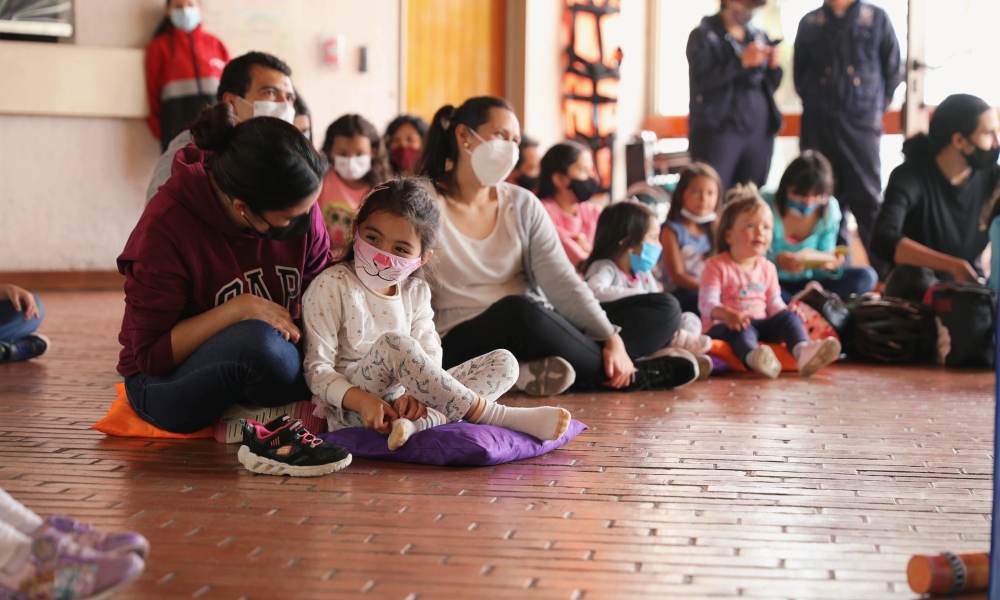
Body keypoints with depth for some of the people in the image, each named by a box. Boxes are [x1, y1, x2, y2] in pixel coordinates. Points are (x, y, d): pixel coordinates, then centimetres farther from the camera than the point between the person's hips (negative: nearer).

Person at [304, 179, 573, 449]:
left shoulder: (415, 293, 12)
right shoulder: (332, 286, -4)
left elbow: (429, 359, 2)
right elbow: (317, 368, -9)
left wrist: (413, 394, -21)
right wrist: (362, 401, -27)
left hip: (407, 403, 6)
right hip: (352, 410, -6)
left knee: (503, 362, -4)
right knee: (392, 344, -35)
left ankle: (420, 422, -34)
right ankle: (498, 415, -30)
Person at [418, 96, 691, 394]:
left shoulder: (523, 204, 11)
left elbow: (561, 281, 1)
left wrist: (611, 337, -15)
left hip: (535, 332, 6)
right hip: (460, 345, -6)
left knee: (664, 310, -3)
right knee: (520, 311, -39)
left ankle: (545, 371, -28)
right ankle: (629, 375, -17)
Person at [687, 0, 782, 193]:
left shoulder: (759, 36, 15)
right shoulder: (703, 35, 1)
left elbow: (771, 85, 17)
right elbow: (702, 81, -13)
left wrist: (773, 66, -4)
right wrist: (742, 61, -19)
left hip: (760, 129, 5)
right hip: (719, 130, -5)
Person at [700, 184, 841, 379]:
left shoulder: (767, 268, 16)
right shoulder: (716, 266, -3)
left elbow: (775, 304, 15)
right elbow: (708, 303, -14)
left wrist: (787, 320, -8)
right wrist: (728, 314, -35)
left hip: (760, 324, 6)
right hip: (724, 325, -6)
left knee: (789, 317, -18)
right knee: (743, 330, -37)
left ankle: (803, 352, -50)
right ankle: (753, 357, -72)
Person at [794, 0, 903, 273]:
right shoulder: (809, 23, 11)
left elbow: (894, 70, 8)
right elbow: (799, 73, 19)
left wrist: (878, 107, 4)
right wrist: (813, 102, 10)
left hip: (861, 123, -2)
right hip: (817, 125, 2)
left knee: (867, 199, -6)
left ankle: (886, 273, -2)